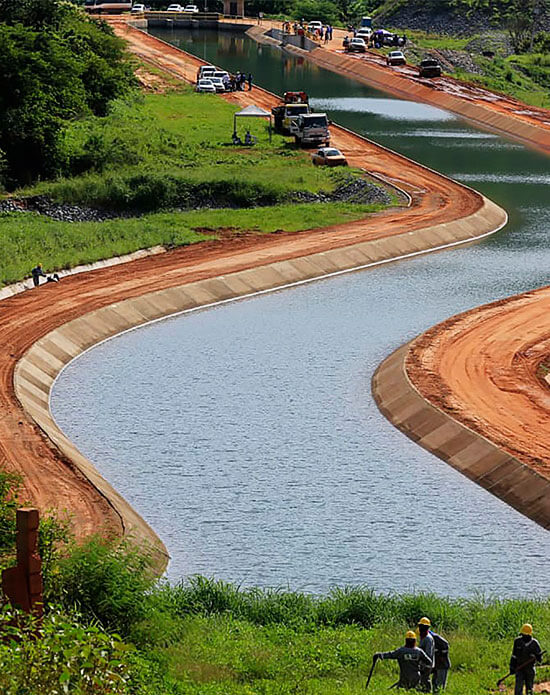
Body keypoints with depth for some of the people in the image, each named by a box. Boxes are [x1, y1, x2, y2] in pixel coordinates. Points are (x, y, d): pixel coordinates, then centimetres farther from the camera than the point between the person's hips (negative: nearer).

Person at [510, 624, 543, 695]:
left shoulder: (534, 643, -8)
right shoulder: (517, 641, -3)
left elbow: (540, 657, -1)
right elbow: (514, 655, 6)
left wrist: (538, 657, -25)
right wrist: (512, 667, 3)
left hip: (530, 668, 0)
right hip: (519, 668, 0)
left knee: (529, 689, 9)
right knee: (518, 687, -10)